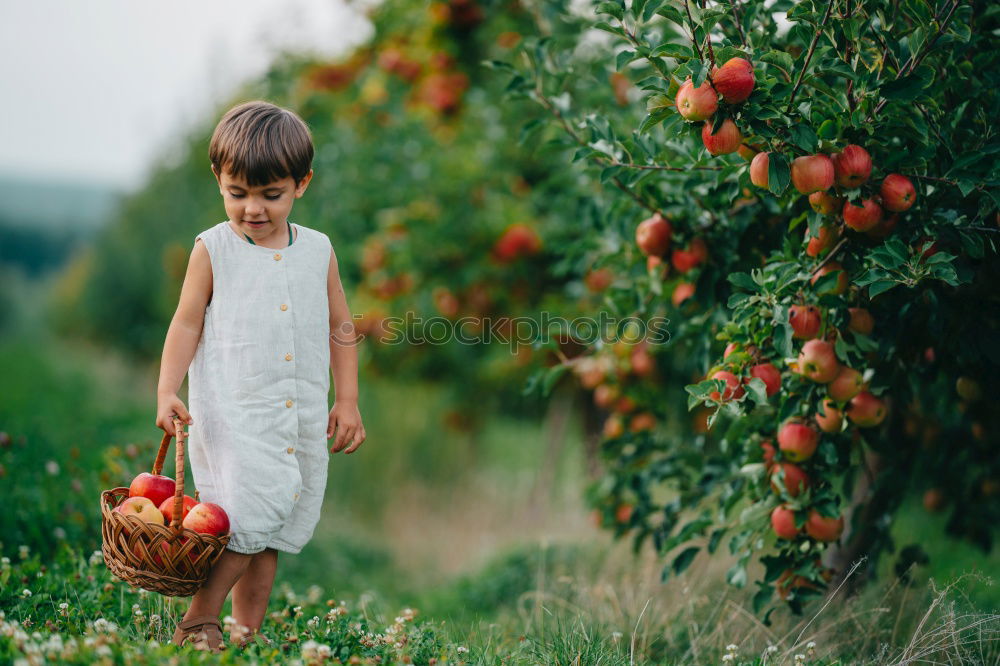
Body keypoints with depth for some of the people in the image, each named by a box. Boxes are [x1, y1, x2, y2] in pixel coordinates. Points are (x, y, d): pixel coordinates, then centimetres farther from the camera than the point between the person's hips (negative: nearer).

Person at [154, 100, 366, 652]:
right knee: (247, 515, -16)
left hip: (302, 418, 4)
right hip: (232, 415, -4)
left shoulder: (318, 250, 8)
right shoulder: (213, 250, -1)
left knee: (273, 532, 7)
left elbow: (340, 328, 14)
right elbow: (187, 323, 2)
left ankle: (248, 630, 18)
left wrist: (347, 400, 9)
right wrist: (167, 391, -10)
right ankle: (198, 618, 0)